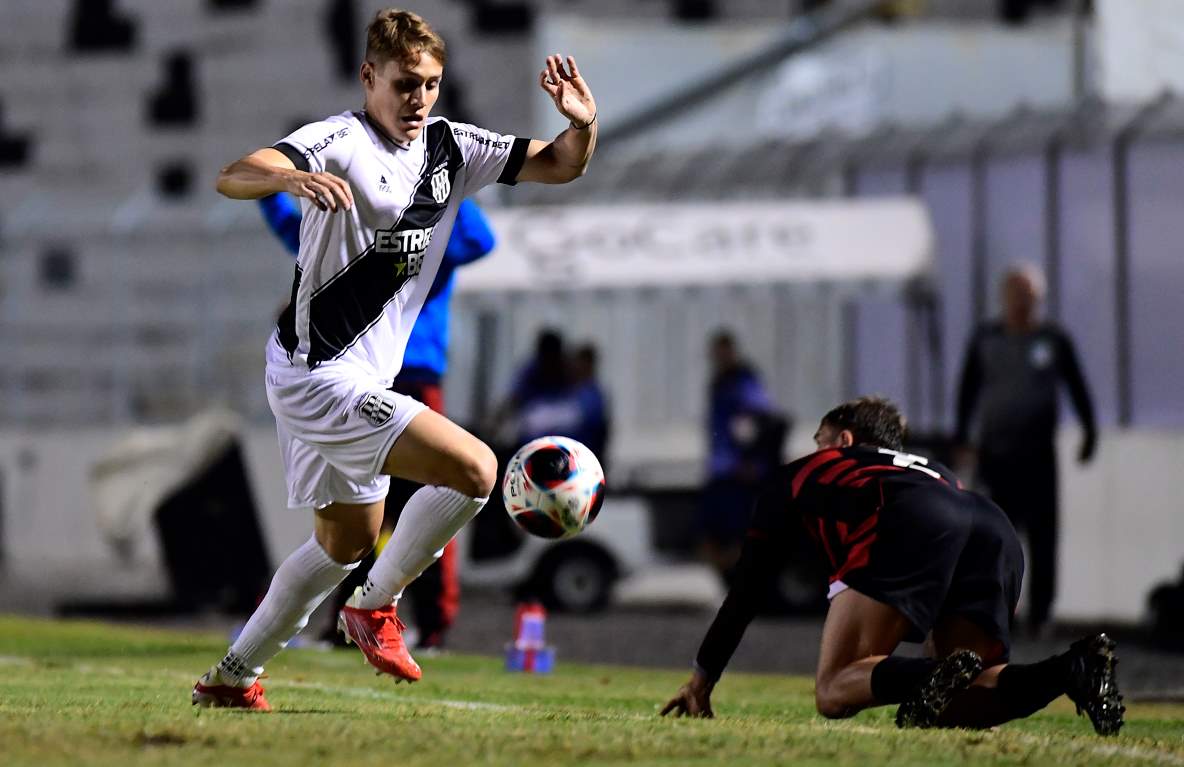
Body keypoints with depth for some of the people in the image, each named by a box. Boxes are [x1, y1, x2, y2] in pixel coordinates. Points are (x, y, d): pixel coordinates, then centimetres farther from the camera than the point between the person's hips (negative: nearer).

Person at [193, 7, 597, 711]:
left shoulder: (449, 147, 5)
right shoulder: (341, 140, -17)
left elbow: (558, 166, 9)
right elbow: (232, 179, -31)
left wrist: (582, 125, -14)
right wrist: (292, 177, -53)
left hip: (363, 381, 9)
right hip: (320, 378, -9)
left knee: (347, 541, 22)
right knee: (476, 470, -18)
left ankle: (232, 677, 30)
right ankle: (377, 606, -1)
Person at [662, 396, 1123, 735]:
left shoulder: (799, 475, 35)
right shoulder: (932, 470, 45)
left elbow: (747, 588, 37)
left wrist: (702, 677, 45)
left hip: (906, 525, -5)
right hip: (997, 534, 5)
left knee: (835, 693, -3)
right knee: (949, 712, 4)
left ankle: (938, 678, -34)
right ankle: (1074, 669, -22)